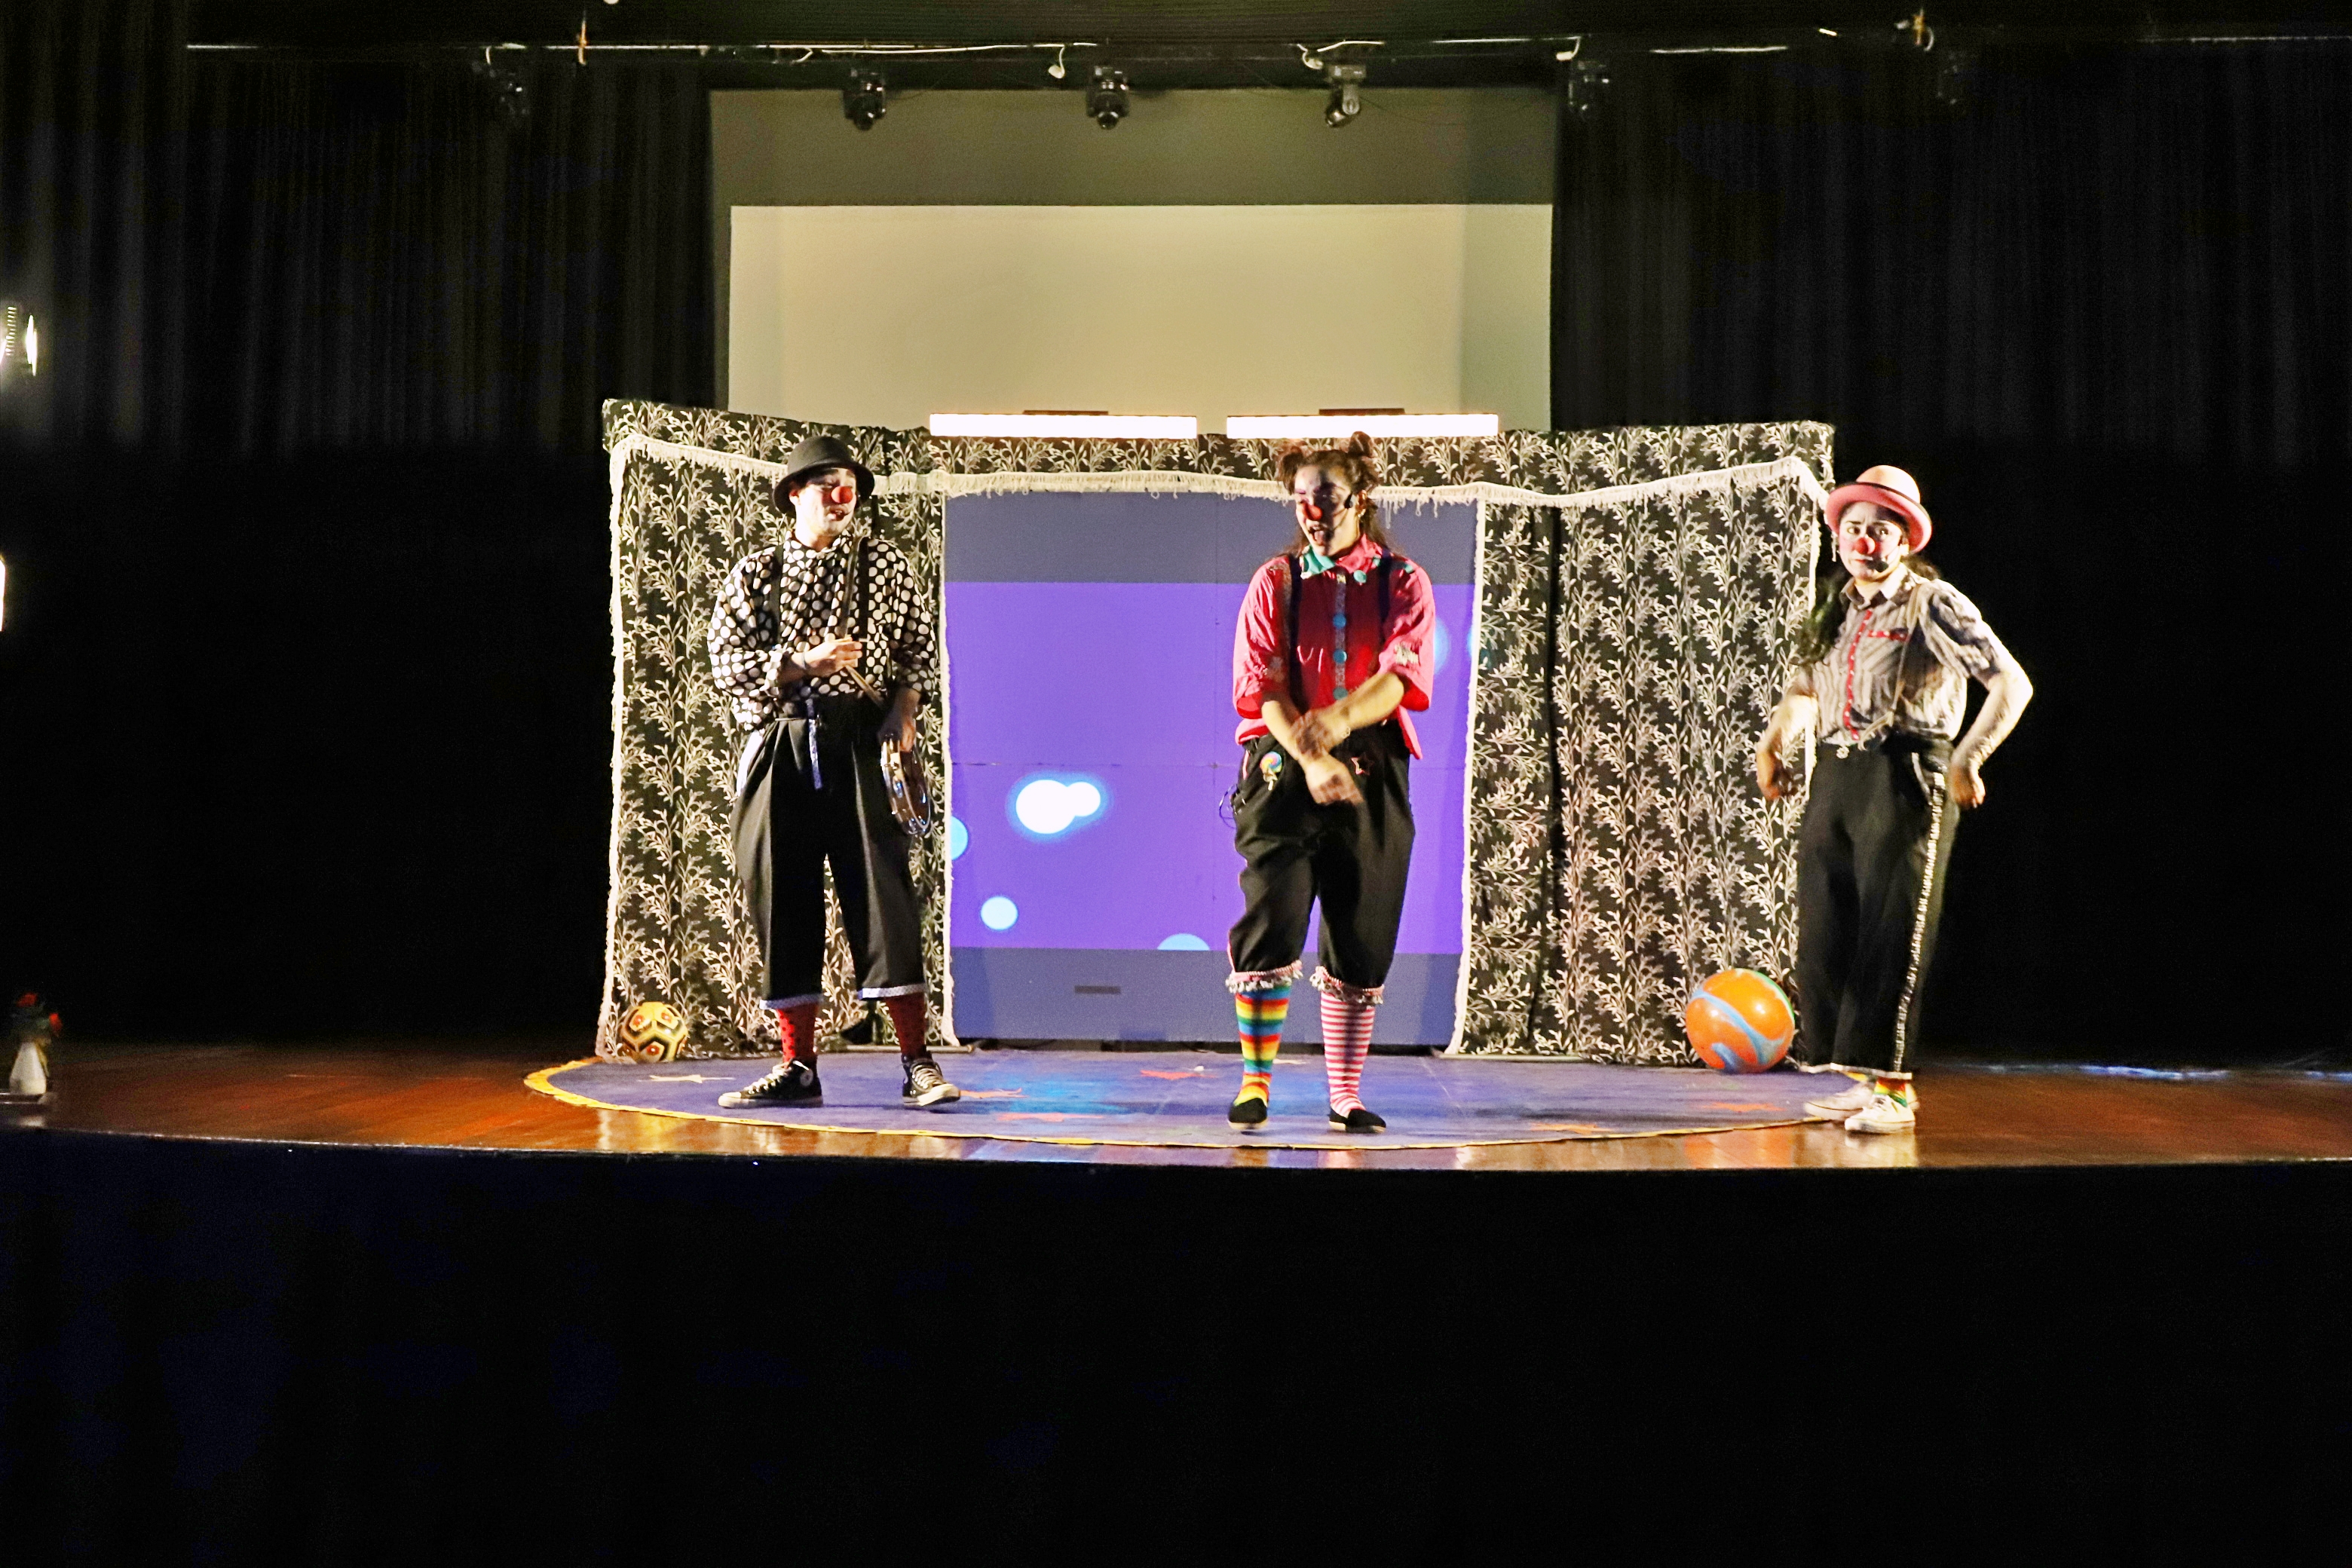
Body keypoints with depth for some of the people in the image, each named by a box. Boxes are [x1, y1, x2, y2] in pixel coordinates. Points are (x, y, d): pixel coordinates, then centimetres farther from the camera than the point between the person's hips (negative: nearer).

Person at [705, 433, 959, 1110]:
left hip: (859, 743, -1)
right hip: (780, 746, 1)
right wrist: (803, 664, -10)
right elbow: (727, 660, 3)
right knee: (780, 896, 2)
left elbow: (919, 649, 13)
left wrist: (903, 710, -4)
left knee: (881, 887, -9)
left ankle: (918, 1062, -5)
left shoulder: (885, 565, 12)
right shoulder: (755, 573, 11)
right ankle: (797, 1067, 11)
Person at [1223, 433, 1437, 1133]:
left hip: (1372, 773, 1)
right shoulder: (1275, 582, 8)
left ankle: (1346, 1094, 14)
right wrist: (1310, 758, -18)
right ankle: (1255, 1082, 0)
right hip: (1284, 767, -1)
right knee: (1271, 923, -13)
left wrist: (1336, 720, -28)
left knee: (1360, 942, 3)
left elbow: (1401, 675, -8)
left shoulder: (1403, 583, 7)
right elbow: (1264, 686, -2)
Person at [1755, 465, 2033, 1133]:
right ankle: (1861, 1078, 15)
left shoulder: (1932, 604, -2)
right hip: (1835, 777, 7)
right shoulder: (1834, 612, 17)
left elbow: (2012, 684, -8)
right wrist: (1774, 740, 16)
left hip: (1905, 776, -7)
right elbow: (1804, 688, 33)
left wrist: (1968, 756, -17)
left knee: (1891, 932, -9)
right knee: (1825, 930, 5)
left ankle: (1892, 1087, -4)